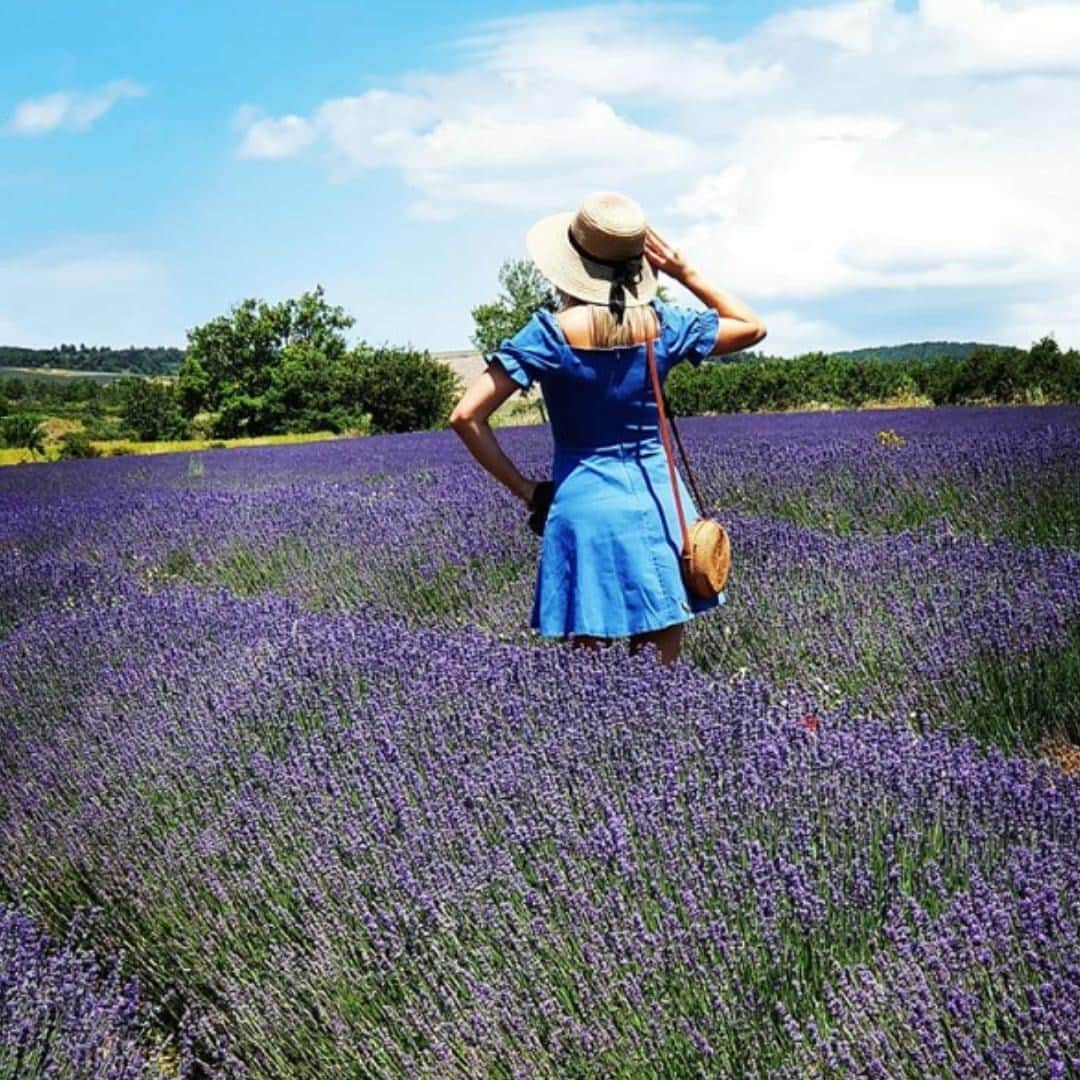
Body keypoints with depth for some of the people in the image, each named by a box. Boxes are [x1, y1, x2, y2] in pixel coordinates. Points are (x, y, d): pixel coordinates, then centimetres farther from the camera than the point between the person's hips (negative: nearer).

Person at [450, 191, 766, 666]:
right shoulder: (661, 324, -2)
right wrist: (685, 272, 10)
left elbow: (465, 417, -13)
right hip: (658, 501, 3)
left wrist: (525, 489, -4)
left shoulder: (552, 333, -9)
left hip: (585, 506, -2)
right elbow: (752, 327, 16)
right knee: (662, 672, 10)